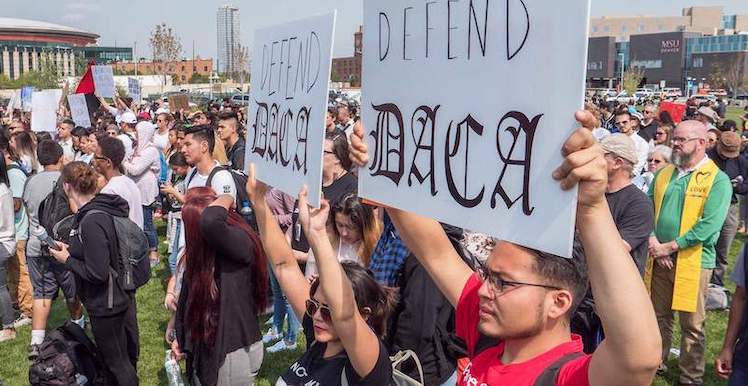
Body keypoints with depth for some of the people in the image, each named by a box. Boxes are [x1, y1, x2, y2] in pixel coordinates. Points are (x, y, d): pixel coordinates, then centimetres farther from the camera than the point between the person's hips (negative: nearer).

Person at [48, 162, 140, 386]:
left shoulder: (92, 221, -27)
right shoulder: (106, 207, 0)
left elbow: (97, 273, -26)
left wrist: (67, 260, -13)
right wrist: (72, 250, 7)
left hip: (106, 304, -9)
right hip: (122, 295, 9)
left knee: (116, 361, 10)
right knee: (126, 354, 24)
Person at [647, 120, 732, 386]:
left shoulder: (717, 180, -7)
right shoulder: (663, 175, 9)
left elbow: (710, 225, -17)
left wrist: (669, 247, -17)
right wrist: (653, 243, -9)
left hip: (693, 261, -4)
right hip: (658, 259, 5)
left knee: (691, 324, 4)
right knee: (659, 316, 15)